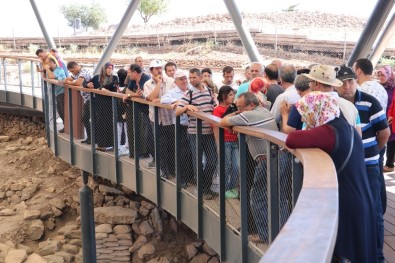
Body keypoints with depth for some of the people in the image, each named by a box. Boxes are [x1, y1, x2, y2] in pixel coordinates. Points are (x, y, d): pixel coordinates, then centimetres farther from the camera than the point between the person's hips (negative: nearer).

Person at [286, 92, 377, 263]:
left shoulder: (329, 132, -19)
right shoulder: (346, 128, 10)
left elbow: (291, 140, -28)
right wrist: (309, 134, -1)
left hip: (345, 206, -9)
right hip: (360, 202, 9)